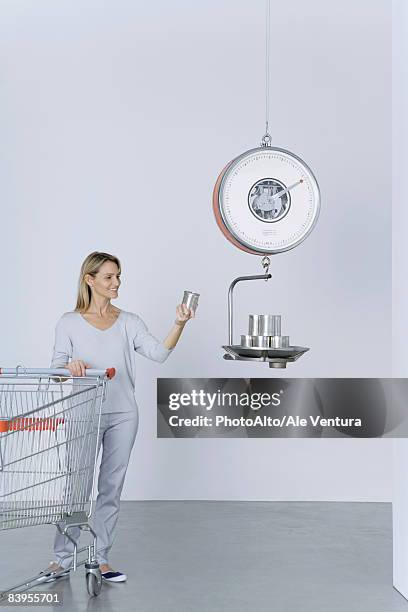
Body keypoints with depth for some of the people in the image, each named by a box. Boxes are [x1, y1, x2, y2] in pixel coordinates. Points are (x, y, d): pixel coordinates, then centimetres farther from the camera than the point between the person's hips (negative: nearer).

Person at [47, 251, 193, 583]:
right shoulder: (70, 322, 1)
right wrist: (71, 366, -22)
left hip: (122, 415, 2)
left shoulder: (129, 322, 6)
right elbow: (57, 368, 1)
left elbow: (159, 352, -8)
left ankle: (101, 558, 17)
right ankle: (62, 557, 15)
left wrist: (179, 325, -23)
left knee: (112, 487, 7)